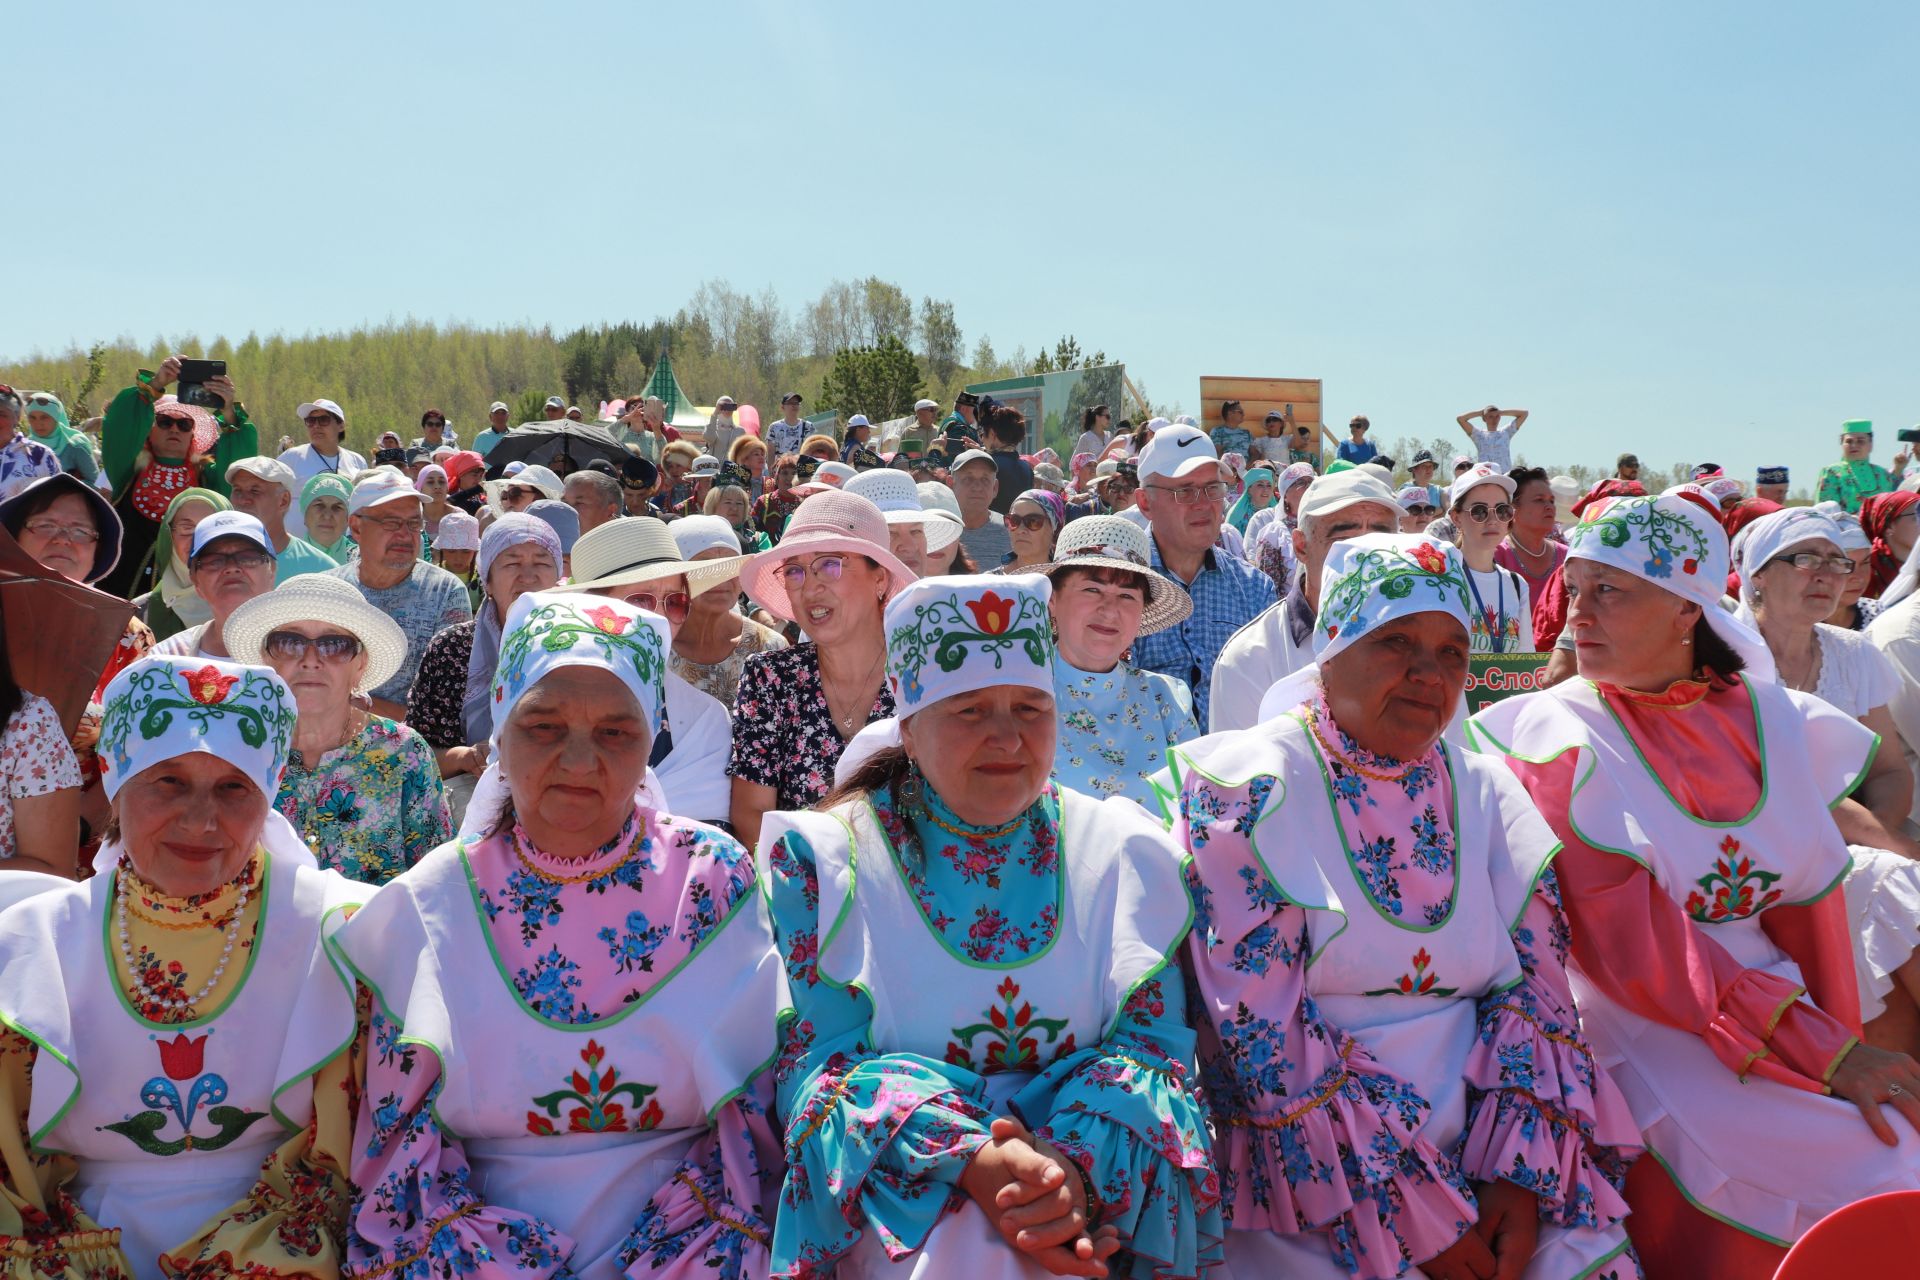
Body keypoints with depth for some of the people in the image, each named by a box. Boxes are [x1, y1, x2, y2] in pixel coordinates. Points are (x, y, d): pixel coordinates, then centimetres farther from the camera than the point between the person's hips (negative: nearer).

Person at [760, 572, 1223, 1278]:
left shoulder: (1123, 849, 7)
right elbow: (817, 1059, -6)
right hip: (901, 1185, -2)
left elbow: (1150, 1037, 1)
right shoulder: (822, 858, 1)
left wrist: (1076, 1161, -21)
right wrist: (968, 1160, -24)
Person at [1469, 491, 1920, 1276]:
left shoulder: (1774, 718, 7)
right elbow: (1632, 946, -14)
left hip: (1793, 1006, 5)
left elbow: (1813, 904, 9)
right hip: (1648, 1028, -5)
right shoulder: (1559, 740, -6)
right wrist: (1820, 1052, -19)